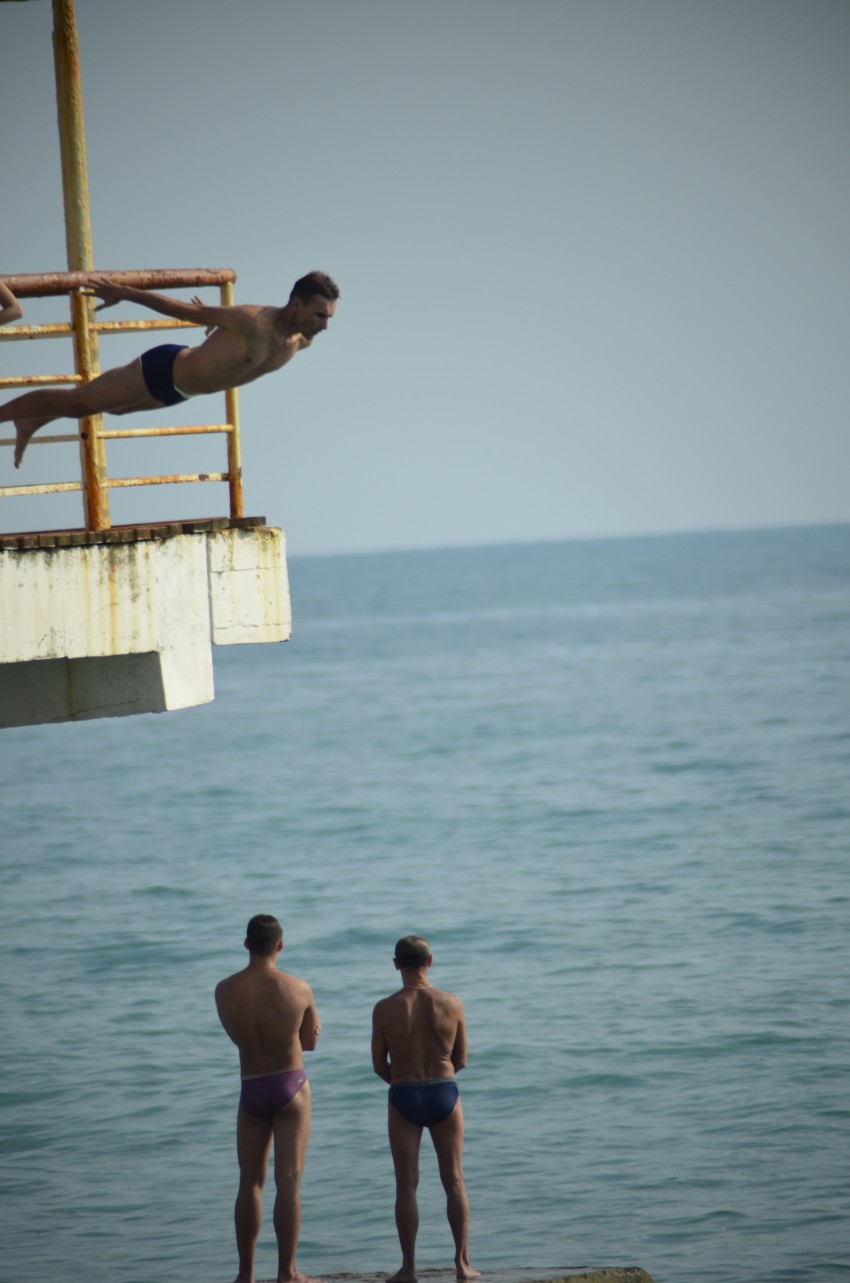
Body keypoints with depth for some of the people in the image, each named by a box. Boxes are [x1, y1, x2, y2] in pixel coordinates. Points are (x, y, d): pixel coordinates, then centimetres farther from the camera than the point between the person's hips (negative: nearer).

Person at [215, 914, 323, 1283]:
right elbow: (310, 1041, 3)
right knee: (288, 1181, -1)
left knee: (250, 1183, 12)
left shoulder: (225, 991, -6)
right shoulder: (299, 989, -11)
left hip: (251, 1090, 2)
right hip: (291, 1087, -2)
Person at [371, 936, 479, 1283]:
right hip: (445, 1094, 1)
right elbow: (460, 1060, 3)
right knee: (454, 1180, 11)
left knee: (406, 1186, 4)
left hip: (404, 1098, -1)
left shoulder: (385, 1009, -9)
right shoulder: (452, 1004, -5)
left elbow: (380, 1066, -2)